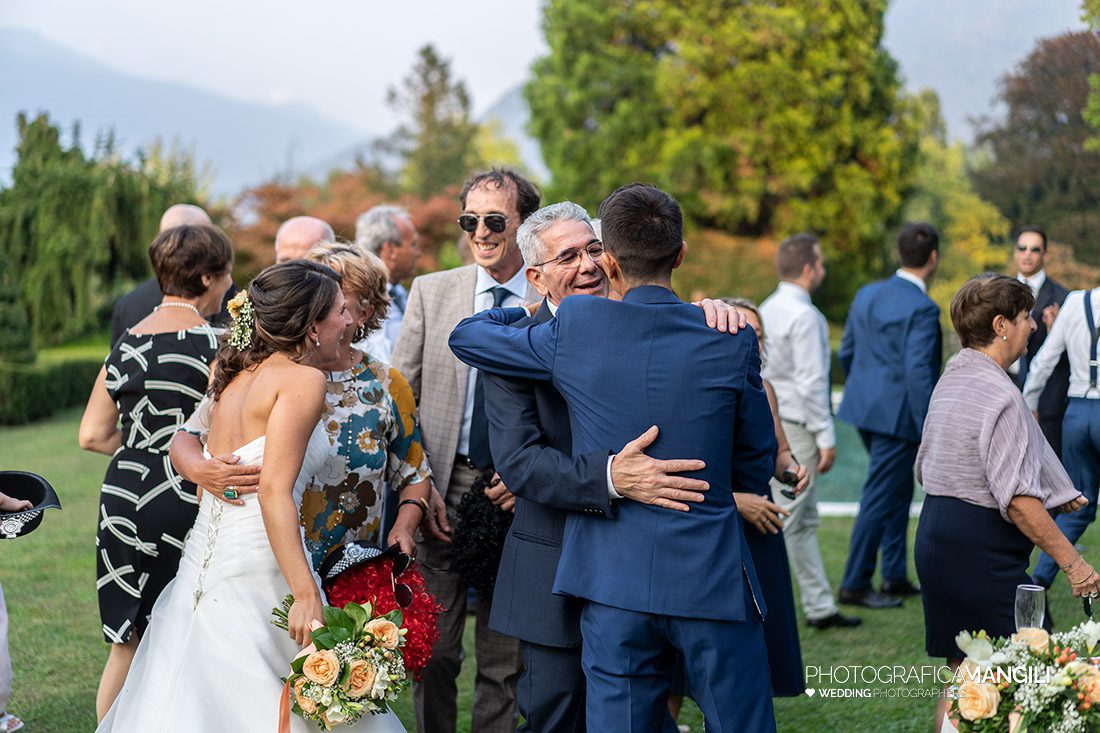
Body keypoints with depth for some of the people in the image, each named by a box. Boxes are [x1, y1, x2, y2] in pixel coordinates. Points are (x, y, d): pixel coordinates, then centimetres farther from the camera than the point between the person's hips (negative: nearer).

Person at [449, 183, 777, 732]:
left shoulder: (575, 328, -6)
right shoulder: (731, 341, -6)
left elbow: (465, 336, 10)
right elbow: (756, 467, 4)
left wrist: (525, 307, 28)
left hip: (614, 579, 1)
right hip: (711, 578, -1)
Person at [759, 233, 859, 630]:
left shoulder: (767, 309, 12)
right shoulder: (803, 316, -16)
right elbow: (811, 382, -19)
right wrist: (826, 437, -14)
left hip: (770, 419, 10)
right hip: (795, 426, -10)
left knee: (804, 523, 14)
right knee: (785, 521, -5)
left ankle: (820, 608, 20)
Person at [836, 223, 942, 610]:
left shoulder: (867, 294, 7)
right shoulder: (921, 309, -17)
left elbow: (846, 351, 13)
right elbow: (918, 372, -22)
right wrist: (930, 431, -17)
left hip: (866, 406, 9)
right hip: (897, 414, -9)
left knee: (899, 489, 20)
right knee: (880, 498, 0)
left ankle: (895, 577, 27)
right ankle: (855, 584, 8)